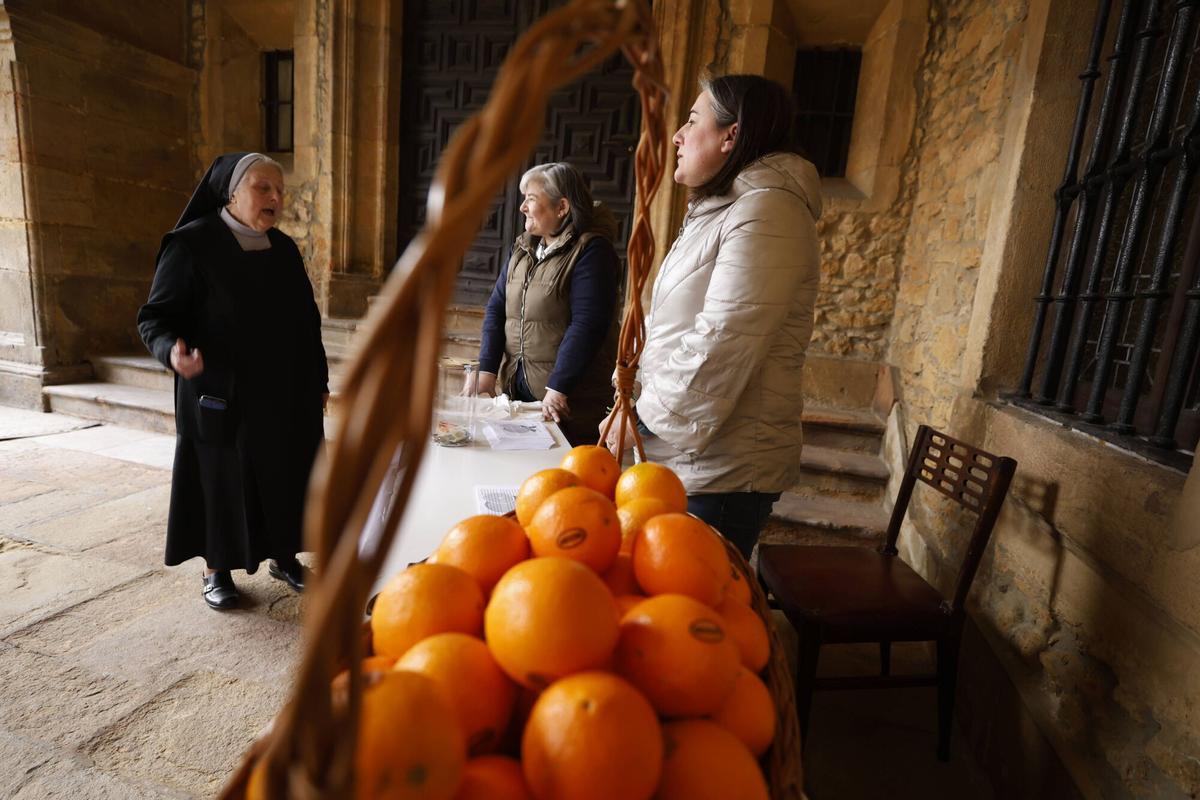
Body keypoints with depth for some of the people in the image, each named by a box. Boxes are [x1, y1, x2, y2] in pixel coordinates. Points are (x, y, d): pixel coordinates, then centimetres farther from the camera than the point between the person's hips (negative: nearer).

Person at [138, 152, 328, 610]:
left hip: (284, 391, 5)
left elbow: (306, 318, 11)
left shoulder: (284, 248, 6)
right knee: (221, 477, 7)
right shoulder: (192, 243, -10)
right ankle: (216, 569, 25)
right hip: (222, 393, -5)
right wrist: (172, 350, -32)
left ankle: (283, 556, 28)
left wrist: (319, 379, 11)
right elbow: (155, 316, -10)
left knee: (284, 473, 11)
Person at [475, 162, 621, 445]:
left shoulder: (591, 250, -10)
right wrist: (487, 369, -2)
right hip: (515, 386, 7)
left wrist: (558, 388, -22)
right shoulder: (523, 247, 13)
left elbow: (587, 324, -19)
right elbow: (496, 307, 9)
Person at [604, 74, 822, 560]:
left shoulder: (766, 210, -14)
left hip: (721, 469, -9)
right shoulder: (719, 210, 19)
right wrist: (636, 401, 8)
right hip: (682, 458, 9)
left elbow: (720, 347, -23)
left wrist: (642, 418, -12)